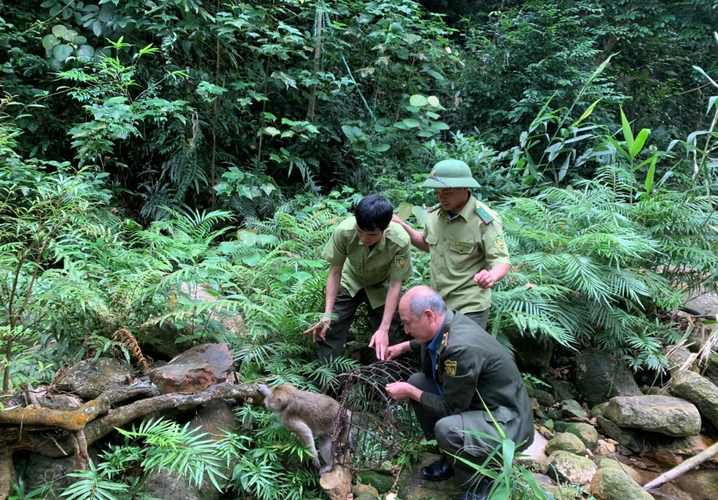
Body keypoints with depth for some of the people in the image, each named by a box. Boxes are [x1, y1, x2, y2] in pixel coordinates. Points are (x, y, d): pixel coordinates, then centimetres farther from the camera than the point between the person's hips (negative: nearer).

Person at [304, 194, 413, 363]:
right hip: (350, 282, 1)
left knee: (387, 340, -1)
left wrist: (384, 328, -28)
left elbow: (395, 285, -23)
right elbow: (335, 272, -19)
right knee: (327, 331, -2)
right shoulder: (344, 231, -34)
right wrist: (327, 314, -24)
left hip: (382, 287, -1)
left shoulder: (400, 241, -36)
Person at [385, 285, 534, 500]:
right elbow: (430, 343, 22)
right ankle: (454, 457, 16)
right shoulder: (445, 324, -6)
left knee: (447, 429, -35)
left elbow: (450, 408, -22)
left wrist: (410, 393, -12)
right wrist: (404, 346, 13)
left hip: (507, 420, -9)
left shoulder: (462, 348, -32)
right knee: (417, 382, 4)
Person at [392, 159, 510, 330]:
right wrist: (402, 226, 5)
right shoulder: (435, 214, 0)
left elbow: (502, 261, -18)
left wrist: (491, 276, -41)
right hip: (437, 303, 7)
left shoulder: (485, 220, -18)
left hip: (469, 307, -6)